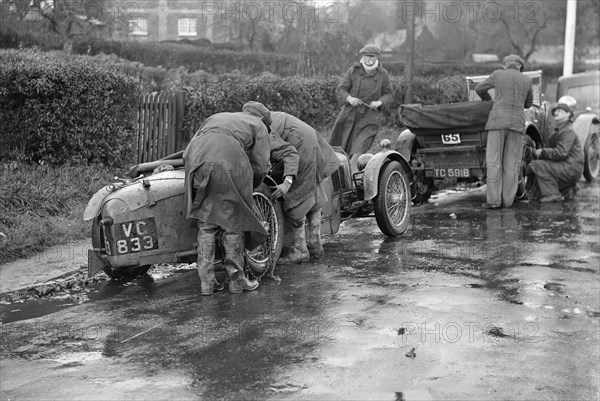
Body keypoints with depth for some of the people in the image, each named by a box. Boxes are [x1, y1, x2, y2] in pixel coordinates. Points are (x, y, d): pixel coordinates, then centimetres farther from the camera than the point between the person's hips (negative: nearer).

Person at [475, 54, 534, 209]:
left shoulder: (497, 75, 7)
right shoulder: (527, 80, 13)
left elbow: (479, 89, 21)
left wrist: (488, 100, 40)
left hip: (498, 120, -2)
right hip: (517, 122, 2)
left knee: (493, 162, -2)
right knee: (511, 164, 5)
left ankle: (494, 200, -9)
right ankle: (507, 200, 2)